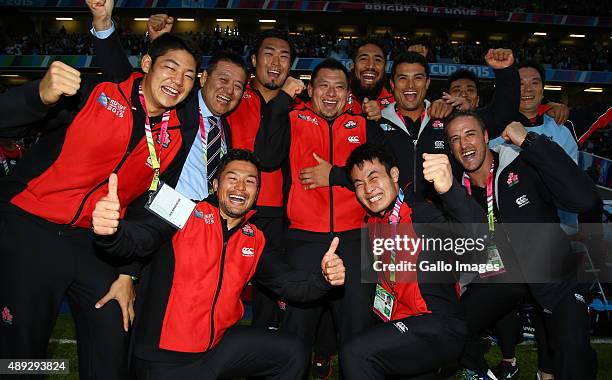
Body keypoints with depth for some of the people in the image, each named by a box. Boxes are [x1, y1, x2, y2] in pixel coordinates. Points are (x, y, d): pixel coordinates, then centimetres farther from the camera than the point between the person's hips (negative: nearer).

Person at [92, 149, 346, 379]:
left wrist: (324, 277, -13)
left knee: (293, 353, 5)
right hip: (165, 356, -5)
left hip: (218, 342, 6)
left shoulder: (254, 241, 6)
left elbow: (289, 283, 7)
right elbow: (135, 241, -24)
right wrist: (110, 230, -47)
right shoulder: (184, 215, -11)